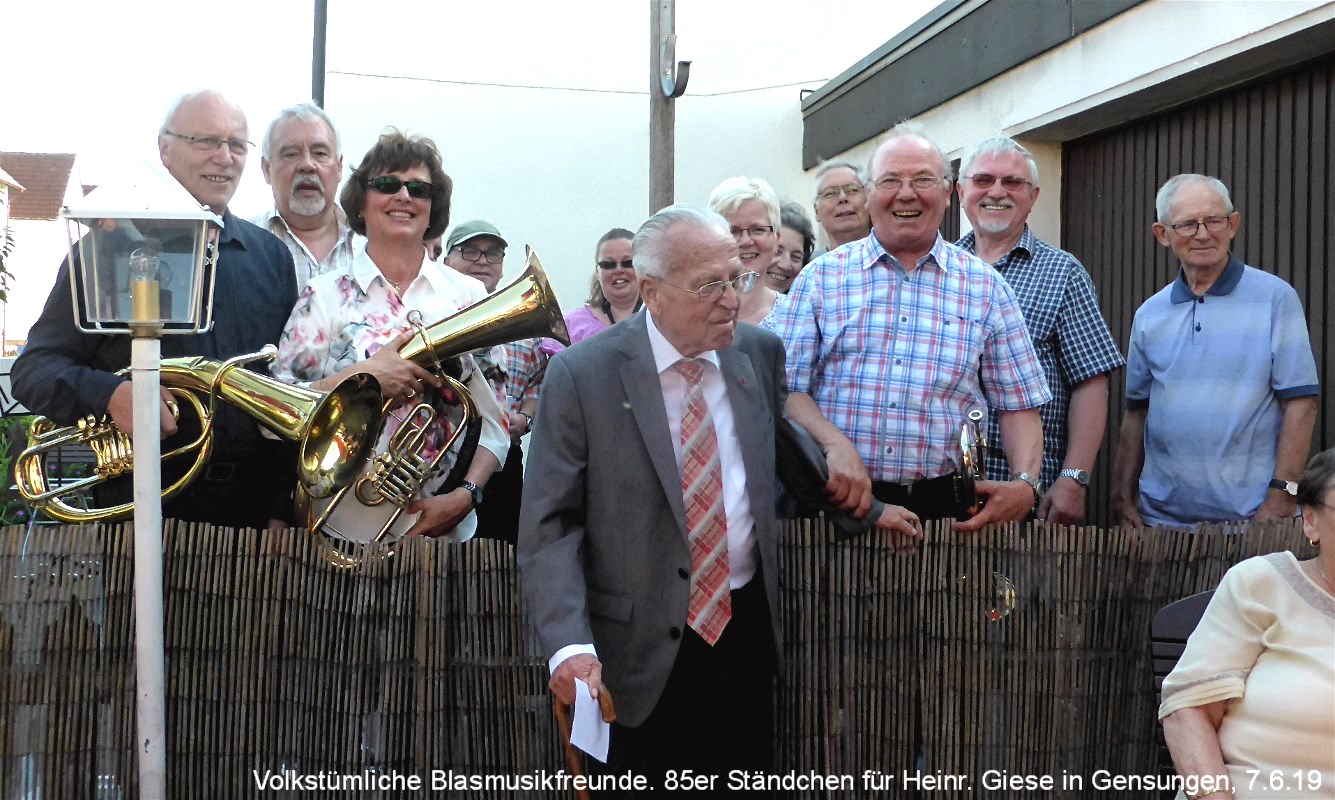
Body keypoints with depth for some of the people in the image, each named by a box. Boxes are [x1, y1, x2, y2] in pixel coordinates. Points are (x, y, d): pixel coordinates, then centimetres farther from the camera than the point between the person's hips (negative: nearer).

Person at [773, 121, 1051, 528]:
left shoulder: (986, 287, 9)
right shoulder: (821, 277, 6)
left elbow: (1018, 405, 9)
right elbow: (787, 389, -1)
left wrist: (1025, 483, -7)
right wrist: (835, 444, -18)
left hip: (943, 507, 1)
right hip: (836, 499, -1)